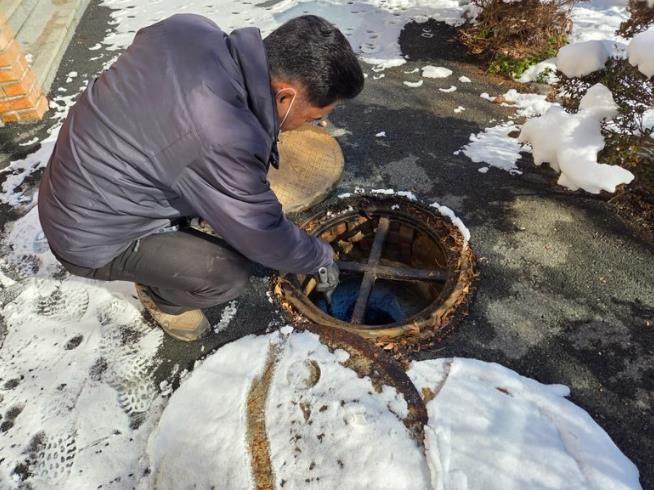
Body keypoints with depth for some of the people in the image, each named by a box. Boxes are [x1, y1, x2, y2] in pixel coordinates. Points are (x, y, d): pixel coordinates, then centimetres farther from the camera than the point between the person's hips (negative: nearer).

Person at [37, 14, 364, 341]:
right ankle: (161, 297, 15)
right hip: (93, 236, -7)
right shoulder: (224, 140, -36)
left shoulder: (191, 29, -13)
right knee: (230, 275, -16)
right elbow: (265, 237, -21)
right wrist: (322, 259, -2)